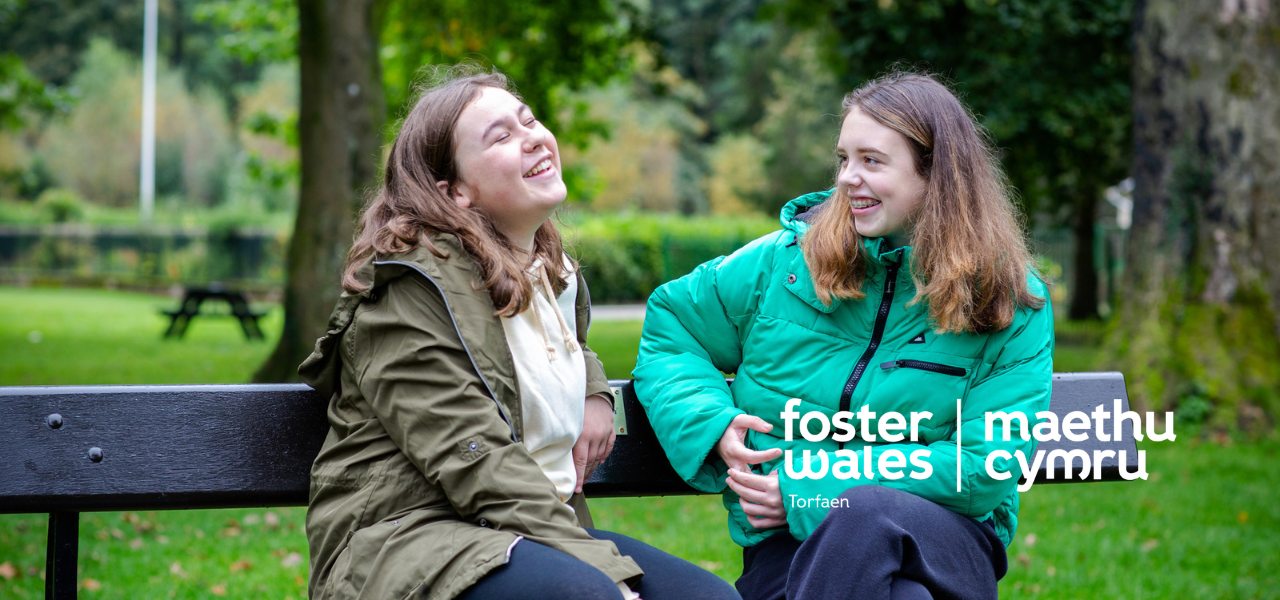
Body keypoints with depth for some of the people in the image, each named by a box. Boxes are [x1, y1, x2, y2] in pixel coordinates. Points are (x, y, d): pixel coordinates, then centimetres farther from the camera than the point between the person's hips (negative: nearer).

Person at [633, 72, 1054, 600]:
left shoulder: (1011, 305, 2)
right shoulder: (785, 261, 8)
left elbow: (987, 466, -7)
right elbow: (669, 326, 20)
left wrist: (813, 490, -13)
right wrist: (711, 424, -2)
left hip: (948, 541, 1)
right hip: (786, 545, 0)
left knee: (867, 514, -38)